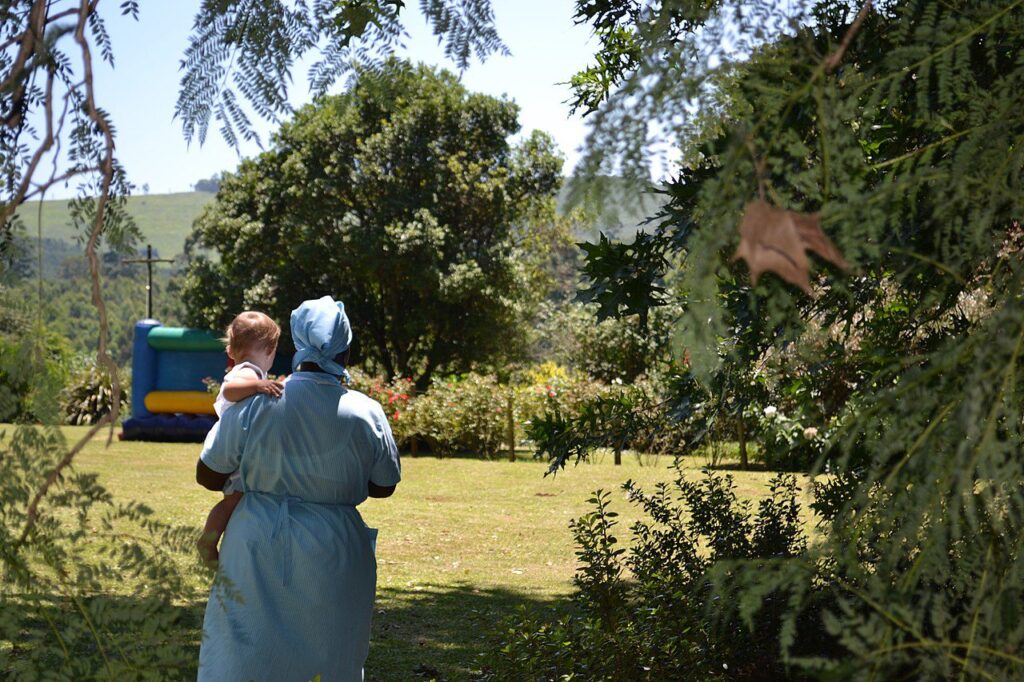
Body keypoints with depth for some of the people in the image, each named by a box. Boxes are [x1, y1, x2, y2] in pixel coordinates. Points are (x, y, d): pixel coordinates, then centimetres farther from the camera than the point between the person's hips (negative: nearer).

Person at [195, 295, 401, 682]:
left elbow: (207, 475, -2)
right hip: (333, 559, 1)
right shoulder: (366, 414, -8)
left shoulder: (255, 404, -10)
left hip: (259, 552, 0)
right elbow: (383, 487, 6)